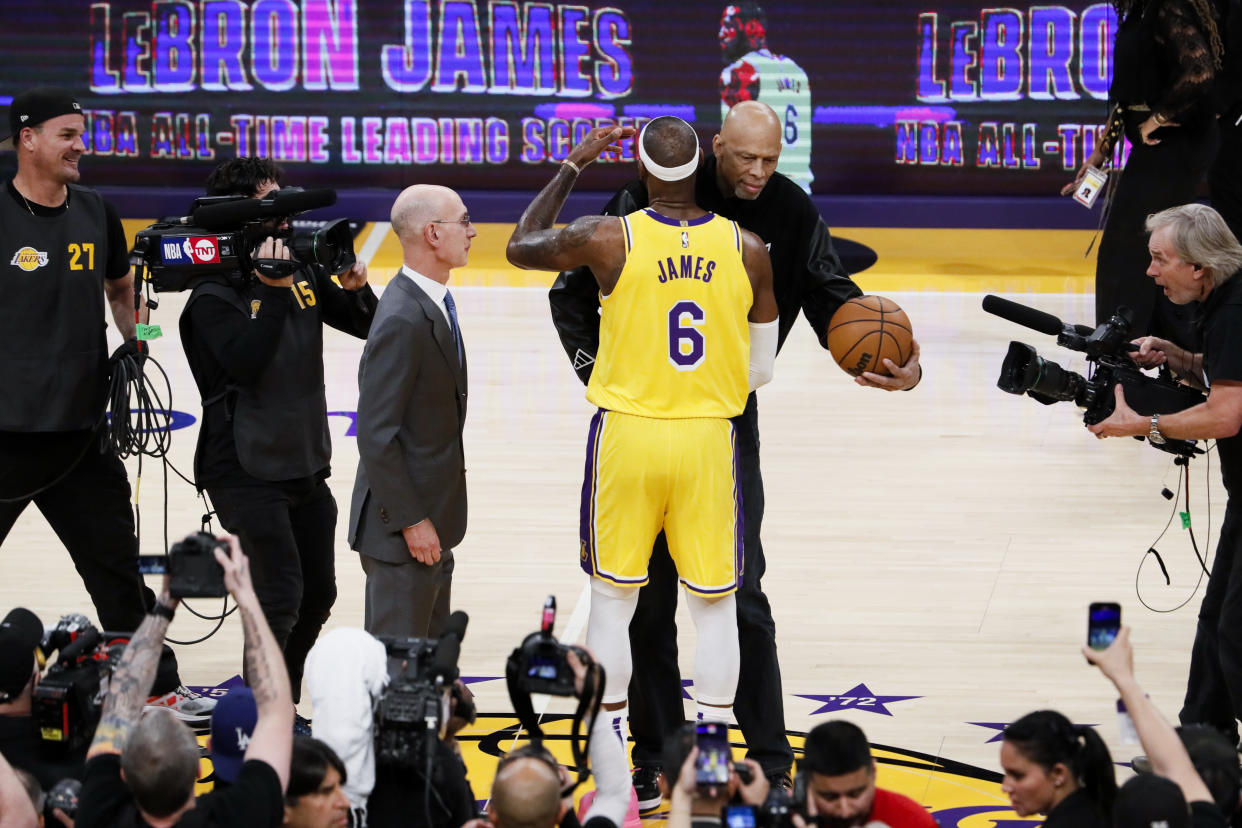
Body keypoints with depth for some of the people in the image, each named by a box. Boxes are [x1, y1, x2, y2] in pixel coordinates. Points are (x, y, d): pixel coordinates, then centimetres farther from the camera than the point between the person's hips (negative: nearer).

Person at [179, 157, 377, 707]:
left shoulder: (303, 272, 5)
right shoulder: (214, 296, -14)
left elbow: (367, 326, 10)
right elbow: (244, 363, -28)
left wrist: (357, 289, -11)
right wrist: (275, 291, -30)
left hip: (305, 465, 8)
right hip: (246, 471, -7)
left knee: (318, 595, 13)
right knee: (280, 598, -14)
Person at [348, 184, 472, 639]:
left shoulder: (433, 303, 8)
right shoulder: (403, 321, -23)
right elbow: (375, 435, -23)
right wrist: (410, 521, -21)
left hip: (431, 522, 10)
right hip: (401, 531, -10)